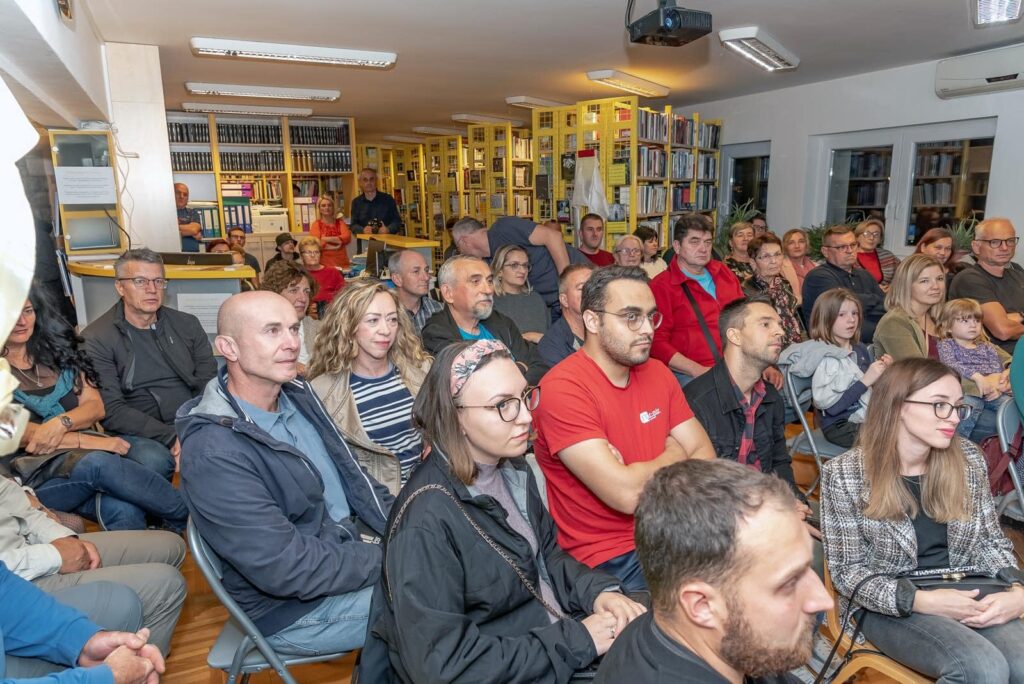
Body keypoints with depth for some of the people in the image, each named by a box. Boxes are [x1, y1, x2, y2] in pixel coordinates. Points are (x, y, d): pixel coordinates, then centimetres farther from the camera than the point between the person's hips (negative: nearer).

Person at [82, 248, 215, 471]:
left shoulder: (187, 325, 11)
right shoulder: (96, 339, -1)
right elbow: (111, 411, -9)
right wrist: (170, 437, -22)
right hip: (137, 433, -4)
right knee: (154, 461, -37)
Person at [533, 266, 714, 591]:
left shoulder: (657, 372, 7)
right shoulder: (562, 390, -18)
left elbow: (704, 454, 4)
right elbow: (627, 495, -23)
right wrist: (673, 456, -3)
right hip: (610, 558, -7)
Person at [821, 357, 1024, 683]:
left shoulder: (969, 459, 2)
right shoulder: (845, 474, -13)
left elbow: (991, 540, 12)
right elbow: (848, 571, -9)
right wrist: (922, 601, -22)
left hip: (966, 592, 5)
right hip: (890, 606, -4)